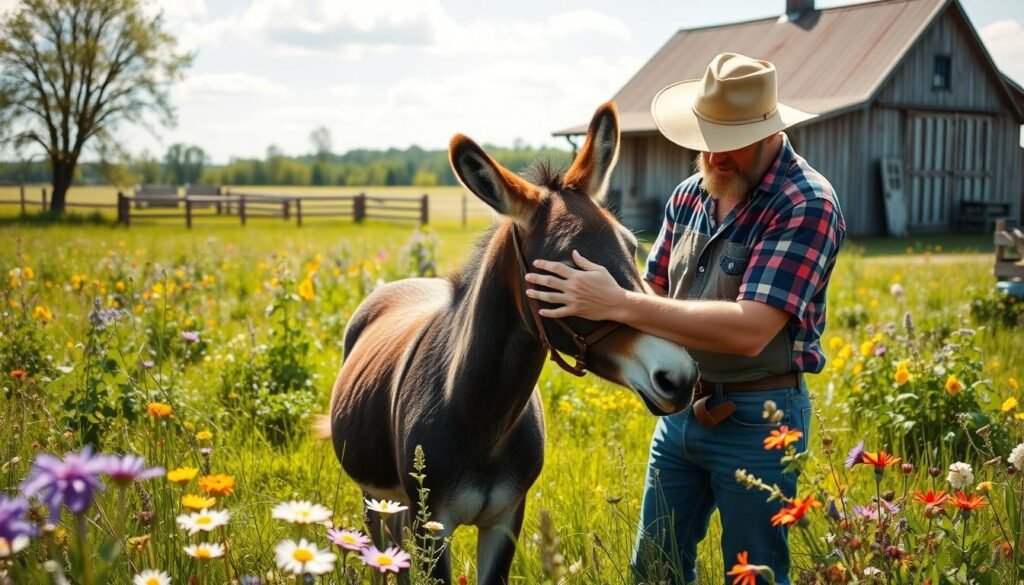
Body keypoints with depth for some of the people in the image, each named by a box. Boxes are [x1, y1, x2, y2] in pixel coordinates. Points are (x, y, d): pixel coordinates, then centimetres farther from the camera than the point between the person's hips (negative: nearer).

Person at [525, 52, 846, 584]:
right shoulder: (690, 195, 3)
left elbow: (749, 329, -30)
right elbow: (655, 292, 10)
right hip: (678, 407, 7)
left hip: (755, 417, -6)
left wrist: (618, 304, -33)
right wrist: (589, 308, -13)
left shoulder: (807, 205, -19)